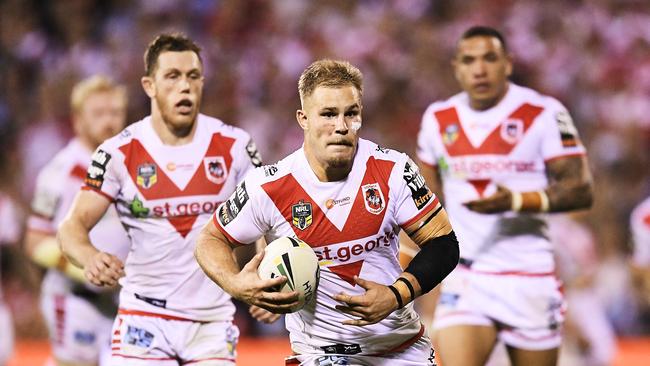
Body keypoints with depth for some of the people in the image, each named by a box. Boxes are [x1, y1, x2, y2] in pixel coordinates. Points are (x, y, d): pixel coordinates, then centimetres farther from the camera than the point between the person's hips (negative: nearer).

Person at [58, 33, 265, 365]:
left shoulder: (234, 146, 0)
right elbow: (73, 225, -5)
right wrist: (89, 258, -29)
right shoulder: (119, 152, -4)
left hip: (212, 319, 2)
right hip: (144, 318, -1)